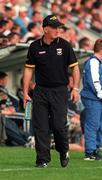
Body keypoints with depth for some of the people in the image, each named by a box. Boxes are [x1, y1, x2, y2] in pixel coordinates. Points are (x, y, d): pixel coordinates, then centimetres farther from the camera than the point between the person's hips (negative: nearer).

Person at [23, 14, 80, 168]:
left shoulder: (64, 45, 1)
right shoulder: (35, 47, 3)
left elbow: (74, 67, 5)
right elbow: (29, 69, 8)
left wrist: (75, 88, -4)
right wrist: (25, 92, 3)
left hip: (60, 91, -1)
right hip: (41, 91, 1)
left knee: (59, 125, -8)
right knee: (40, 126, -2)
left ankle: (64, 152, 18)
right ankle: (42, 159, 6)